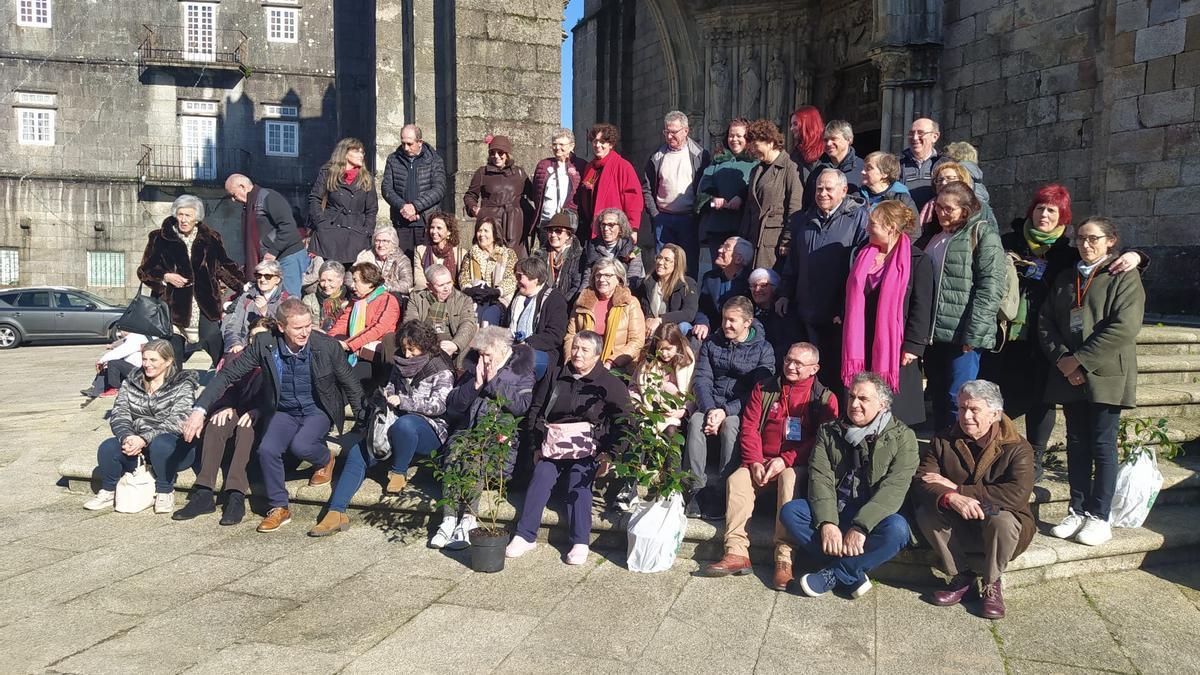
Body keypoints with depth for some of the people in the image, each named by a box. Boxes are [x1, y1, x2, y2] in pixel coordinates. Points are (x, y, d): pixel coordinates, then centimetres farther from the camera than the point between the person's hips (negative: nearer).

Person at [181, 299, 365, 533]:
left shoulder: (327, 346, -18)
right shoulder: (264, 343, -15)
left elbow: (351, 386, -6)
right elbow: (227, 374, -10)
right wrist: (200, 409, -20)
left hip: (318, 410, -2)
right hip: (283, 411, 2)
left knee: (300, 446, -30)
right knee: (267, 449, -24)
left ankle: (325, 458, 7)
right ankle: (279, 508, -4)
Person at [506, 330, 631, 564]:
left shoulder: (609, 383, 6)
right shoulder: (556, 376, 16)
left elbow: (624, 420, 1)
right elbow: (536, 410, 19)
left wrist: (611, 453, -9)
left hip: (586, 446, -3)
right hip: (553, 443, 3)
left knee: (578, 483, -24)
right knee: (540, 477, -20)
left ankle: (580, 543, -24)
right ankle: (525, 536, -19)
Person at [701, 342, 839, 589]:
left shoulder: (824, 398, 4)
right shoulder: (764, 389, 13)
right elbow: (749, 427, 6)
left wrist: (785, 460, -17)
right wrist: (755, 463, -10)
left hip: (798, 465, -3)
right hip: (762, 460, 4)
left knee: (790, 479, -36)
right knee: (737, 479, -25)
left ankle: (784, 559, -39)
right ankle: (736, 553, -31)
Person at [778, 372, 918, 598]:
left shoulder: (902, 437, -2)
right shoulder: (829, 432, 8)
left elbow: (894, 488, -15)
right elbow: (820, 478, -4)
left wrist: (860, 527, -27)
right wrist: (827, 523, -21)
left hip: (872, 517, -3)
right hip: (832, 513, 3)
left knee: (897, 529, -34)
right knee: (789, 511, -21)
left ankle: (834, 574, -18)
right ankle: (853, 575, -21)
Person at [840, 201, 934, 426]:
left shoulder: (918, 260, -5)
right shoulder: (862, 255, 13)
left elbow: (922, 306, -9)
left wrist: (913, 346, -13)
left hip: (896, 348, -5)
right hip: (862, 346, 5)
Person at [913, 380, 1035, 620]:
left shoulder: (1017, 448, -12)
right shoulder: (943, 441, -3)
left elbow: (1018, 494, -29)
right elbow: (920, 481, -14)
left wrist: (957, 488, -27)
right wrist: (952, 499, -38)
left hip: (994, 528, -2)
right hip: (957, 529, 3)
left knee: (1002, 520, -35)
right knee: (926, 514, -26)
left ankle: (991, 585, -8)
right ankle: (962, 577, -6)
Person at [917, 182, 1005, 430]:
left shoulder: (983, 236, -5)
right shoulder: (933, 237, 17)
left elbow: (990, 288, -13)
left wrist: (972, 334, -18)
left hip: (962, 335, -7)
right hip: (933, 333, 7)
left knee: (957, 400, -5)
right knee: (938, 398, 14)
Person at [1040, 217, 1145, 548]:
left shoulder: (1124, 276, -2)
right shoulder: (1065, 278, 16)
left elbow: (1123, 327, -15)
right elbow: (1046, 321, 9)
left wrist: (1080, 360, -16)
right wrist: (1062, 359, -7)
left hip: (1106, 376, -5)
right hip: (1069, 376, 5)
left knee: (1102, 446, 0)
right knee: (1077, 444, 9)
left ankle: (1098, 517, 8)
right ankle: (1078, 511, 16)